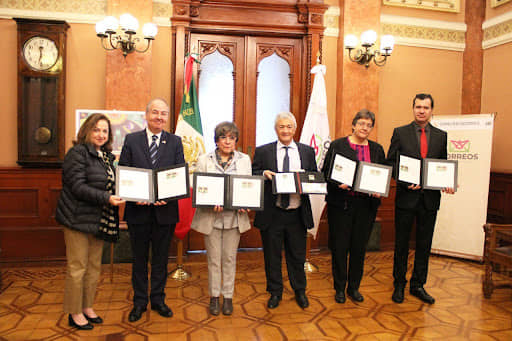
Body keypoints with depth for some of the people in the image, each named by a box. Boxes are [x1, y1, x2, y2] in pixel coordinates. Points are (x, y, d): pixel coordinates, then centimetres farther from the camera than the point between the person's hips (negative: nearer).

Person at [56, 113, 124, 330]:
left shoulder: (107, 156, 15)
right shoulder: (77, 153, -9)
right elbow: (78, 186, -18)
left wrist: (118, 196, 3)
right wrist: (106, 198, -24)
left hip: (99, 220, 8)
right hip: (79, 219, -8)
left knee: (94, 266, 14)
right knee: (77, 267, 1)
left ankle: (87, 307, 27)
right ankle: (74, 313, 14)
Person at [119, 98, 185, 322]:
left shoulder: (175, 142, 4)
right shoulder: (131, 140, 3)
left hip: (165, 210, 0)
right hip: (138, 210, 0)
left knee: (161, 258, 13)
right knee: (139, 258, 12)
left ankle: (158, 299, 29)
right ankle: (139, 302, 27)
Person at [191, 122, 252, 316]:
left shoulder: (244, 160, 8)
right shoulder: (204, 160, 2)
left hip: (234, 217, 1)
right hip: (211, 217, -1)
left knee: (230, 258, 10)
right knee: (213, 259, 8)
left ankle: (228, 296, 24)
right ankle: (214, 296, 24)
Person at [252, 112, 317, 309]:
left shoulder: (307, 152, 8)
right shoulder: (263, 151, 3)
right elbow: (252, 176, 2)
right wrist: (264, 173, -18)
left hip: (297, 214, 1)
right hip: (272, 214, -1)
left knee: (297, 255, 14)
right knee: (272, 256, 11)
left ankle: (300, 291, 33)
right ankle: (275, 293, 29)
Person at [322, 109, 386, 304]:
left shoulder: (376, 149, 11)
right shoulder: (337, 145, 1)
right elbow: (326, 172, -1)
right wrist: (338, 184, -19)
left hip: (366, 205, 3)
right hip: (341, 203, -3)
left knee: (359, 247, 10)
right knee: (339, 247, 4)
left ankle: (354, 287, 26)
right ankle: (339, 288, 20)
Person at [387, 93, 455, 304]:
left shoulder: (441, 136, 8)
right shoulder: (400, 132, 1)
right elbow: (390, 162, -1)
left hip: (430, 198, 3)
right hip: (407, 196, -2)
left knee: (424, 245, 11)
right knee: (401, 244, 8)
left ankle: (418, 285, 26)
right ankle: (399, 285, 23)